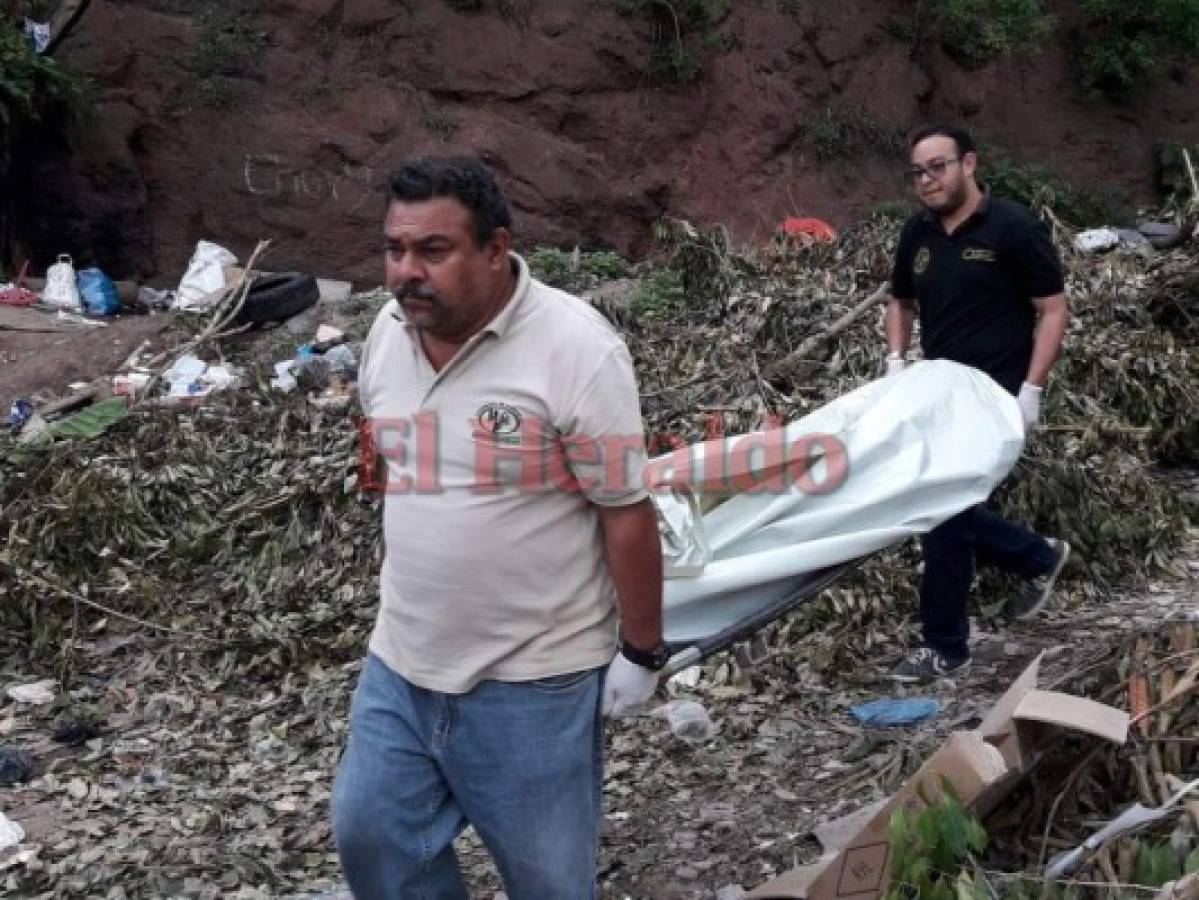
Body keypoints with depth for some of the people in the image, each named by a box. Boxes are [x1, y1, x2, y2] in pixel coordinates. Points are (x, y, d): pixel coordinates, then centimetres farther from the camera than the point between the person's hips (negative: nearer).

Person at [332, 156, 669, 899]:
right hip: (402, 662, 6)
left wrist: (642, 652, -10)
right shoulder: (389, 331, -2)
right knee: (371, 833, 20)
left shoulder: (574, 347, -22)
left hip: (533, 675, -6)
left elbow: (627, 513, -16)